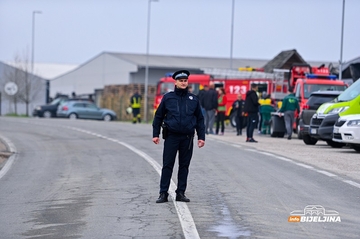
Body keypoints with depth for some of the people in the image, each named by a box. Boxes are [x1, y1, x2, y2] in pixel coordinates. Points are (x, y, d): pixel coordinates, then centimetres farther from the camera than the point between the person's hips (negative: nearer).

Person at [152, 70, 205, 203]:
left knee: (184, 166, 7)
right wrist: (155, 134, 2)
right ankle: (163, 193, 0)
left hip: (187, 137, 2)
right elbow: (158, 116, 8)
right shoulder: (168, 98, 3)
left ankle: (181, 193, 14)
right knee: (167, 165, -3)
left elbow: (200, 119, 12)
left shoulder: (193, 99, 8)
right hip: (171, 136, -2)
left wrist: (201, 137, 6)